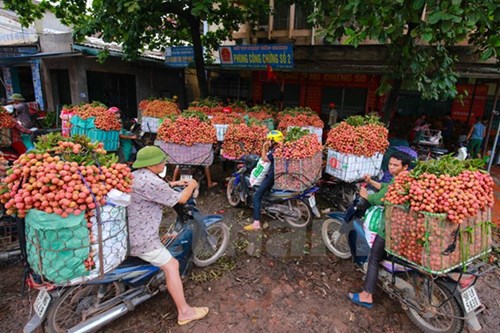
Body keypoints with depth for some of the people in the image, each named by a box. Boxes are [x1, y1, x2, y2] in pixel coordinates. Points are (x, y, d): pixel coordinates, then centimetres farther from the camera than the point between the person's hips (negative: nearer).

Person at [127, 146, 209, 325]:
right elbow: (181, 199, -17)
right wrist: (192, 185, 1)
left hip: (127, 232, 11)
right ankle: (184, 312, 5)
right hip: (140, 239, -11)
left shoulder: (134, 175, 6)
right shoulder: (151, 181, -26)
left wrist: (172, 184, 22)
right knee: (171, 266, -4)